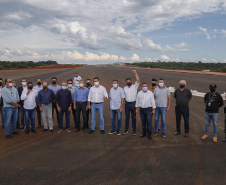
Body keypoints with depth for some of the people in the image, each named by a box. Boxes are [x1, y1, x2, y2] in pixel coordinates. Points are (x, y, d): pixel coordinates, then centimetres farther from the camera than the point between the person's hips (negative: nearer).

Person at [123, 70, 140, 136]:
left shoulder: (135, 86, 0)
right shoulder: (125, 88, 10)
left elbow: (138, 80, -16)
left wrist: (135, 73, -24)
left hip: (133, 104, -2)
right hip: (127, 104, 3)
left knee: (133, 117, 3)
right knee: (127, 117, 8)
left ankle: (134, 130, 13)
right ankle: (126, 130, 18)